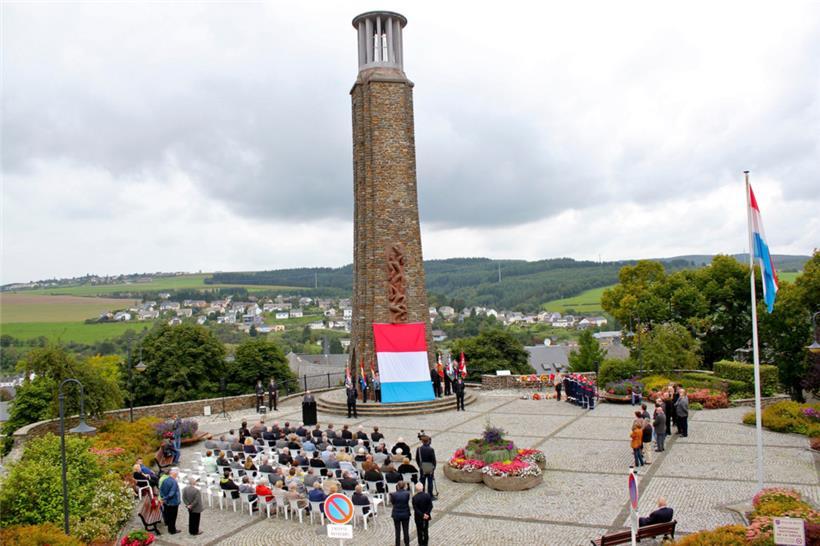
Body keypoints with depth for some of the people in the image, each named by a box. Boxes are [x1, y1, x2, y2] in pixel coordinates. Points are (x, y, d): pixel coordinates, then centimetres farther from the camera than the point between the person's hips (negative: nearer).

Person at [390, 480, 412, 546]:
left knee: (397, 531, 10)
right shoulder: (407, 493, -15)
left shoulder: (393, 494, -16)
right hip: (405, 514, 1)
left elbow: (392, 502, -1)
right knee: (406, 531, 15)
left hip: (396, 515, -1)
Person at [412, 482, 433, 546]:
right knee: (425, 530, 17)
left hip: (418, 517, -2)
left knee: (419, 531, 14)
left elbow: (415, 509, -21)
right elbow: (430, 506, -13)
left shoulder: (414, 497, -21)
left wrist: (422, 515, -17)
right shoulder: (427, 495, -13)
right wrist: (426, 513, -14)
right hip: (426, 516, 2)